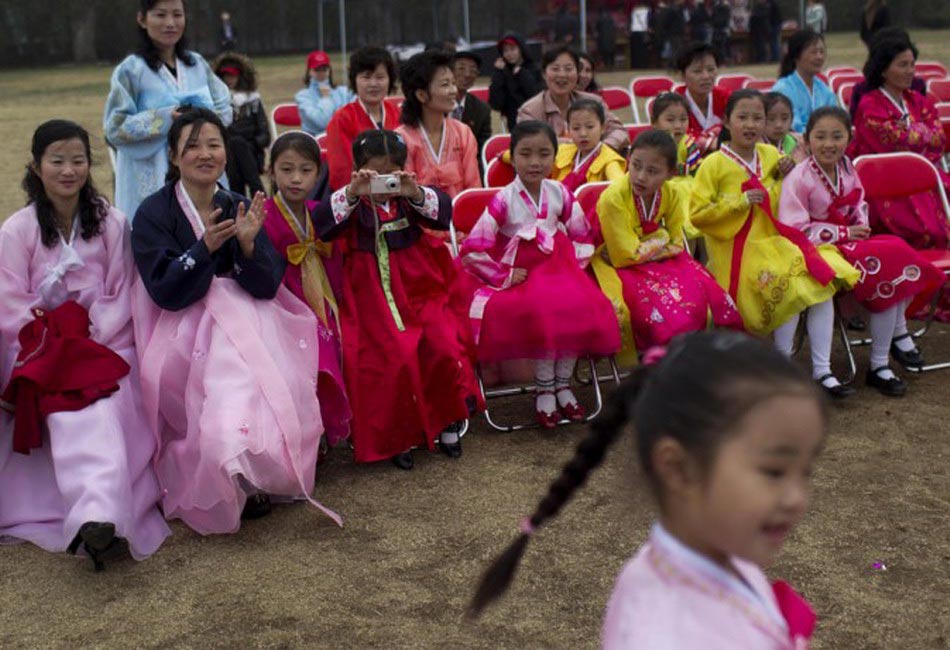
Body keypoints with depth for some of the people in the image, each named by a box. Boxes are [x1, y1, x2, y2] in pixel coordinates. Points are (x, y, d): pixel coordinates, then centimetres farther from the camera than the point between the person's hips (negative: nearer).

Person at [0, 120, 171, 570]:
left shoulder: (110, 222, 4)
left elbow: (121, 295, 3)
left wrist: (90, 342, -10)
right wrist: (53, 348, -10)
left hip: (106, 342, 1)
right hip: (41, 349, -1)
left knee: (104, 402, -29)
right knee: (74, 410, -31)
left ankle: (96, 523, -42)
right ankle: (97, 516, -48)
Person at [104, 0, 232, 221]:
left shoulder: (198, 64, 10)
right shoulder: (131, 70, -4)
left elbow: (224, 109, 13)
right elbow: (115, 128, -8)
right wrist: (165, 118, -18)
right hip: (153, 182, -4)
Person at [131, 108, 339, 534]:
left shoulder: (239, 208, 6)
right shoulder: (153, 213, -4)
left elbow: (268, 286, -3)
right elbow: (166, 292, -14)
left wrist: (248, 245, -21)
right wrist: (205, 247, -27)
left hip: (247, 321, 3)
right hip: (184, 334, -3)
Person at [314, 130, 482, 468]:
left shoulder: (409, 199, 8)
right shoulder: (353, 204, 2)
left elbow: (443, 214, -7)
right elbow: (321, 224, -15)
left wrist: (416, 193, -25)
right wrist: (351, 193, -28)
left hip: (420, 293, 3)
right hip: (372, 300, -2)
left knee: (446, 350, -16)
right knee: (391, 360, -21)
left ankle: (447, 421, 7)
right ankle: (395, 436, -3)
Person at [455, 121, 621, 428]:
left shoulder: (560, 193, 1)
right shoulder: (504, 200, -12)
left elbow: (582, 236, 16)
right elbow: (472, 250, -13)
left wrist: (573, 268, 2)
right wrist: (504, 276, -9)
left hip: (557, 268, 4)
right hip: (520, 274, -4)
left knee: (583, 306, -22)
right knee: (545, 310, -32)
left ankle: (562, 382, -3)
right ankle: (544, 388, -10)